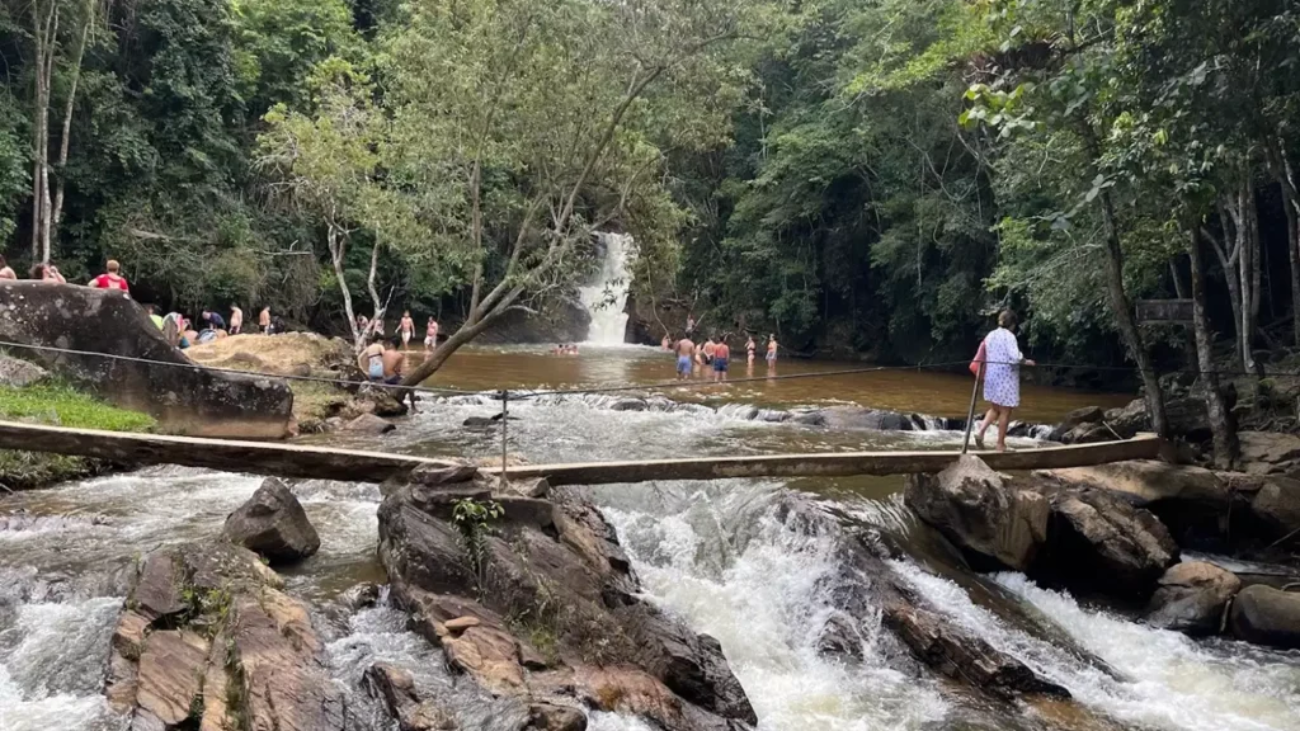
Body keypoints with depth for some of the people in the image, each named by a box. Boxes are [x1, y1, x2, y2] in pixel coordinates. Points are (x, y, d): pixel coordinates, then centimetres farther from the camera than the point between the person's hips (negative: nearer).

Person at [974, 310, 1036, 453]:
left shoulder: (990, 335, 7)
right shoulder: (1009, 336, -13)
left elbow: (984, 357, 12)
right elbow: (1015, 357, -23)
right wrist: (1026, 362, -5)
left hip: (991, 377, 7)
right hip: (1006, 378, -6)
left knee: (994, 409, 18)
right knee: (1005, 412, 4)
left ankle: (980, 432, -3)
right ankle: (1001, 444, 9)